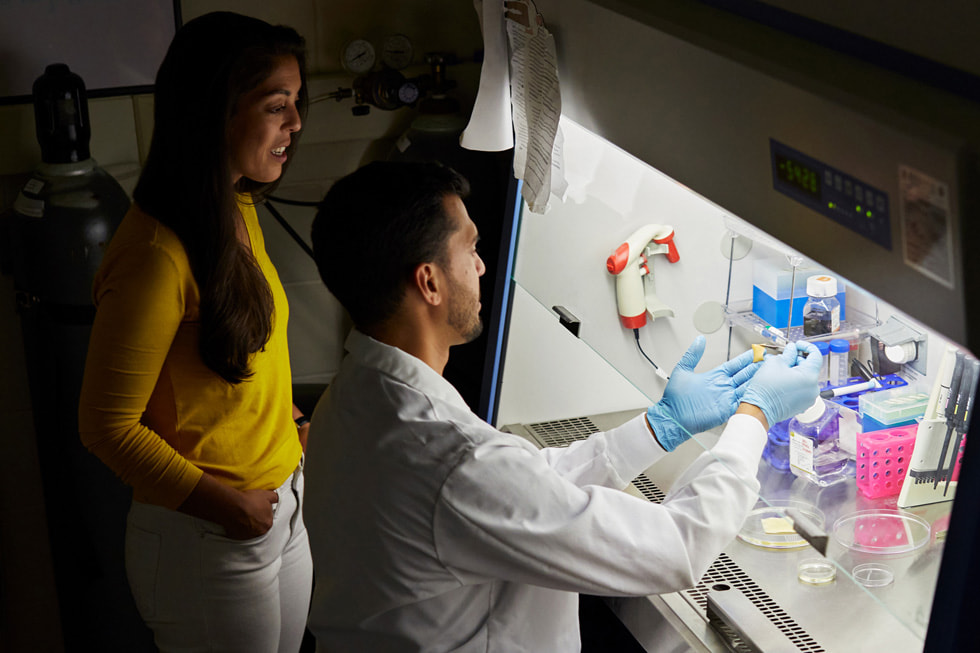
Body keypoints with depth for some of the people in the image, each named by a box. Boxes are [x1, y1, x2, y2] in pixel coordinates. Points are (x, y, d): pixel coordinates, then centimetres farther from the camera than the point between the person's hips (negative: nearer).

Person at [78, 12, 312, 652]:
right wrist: (230, 507, -19)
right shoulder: (157, 255, -26)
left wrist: (291, 427, 6)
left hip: (285, 502, 9)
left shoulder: (238, 211, 4)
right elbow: (109, 427, -20)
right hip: (207, 538, -8)